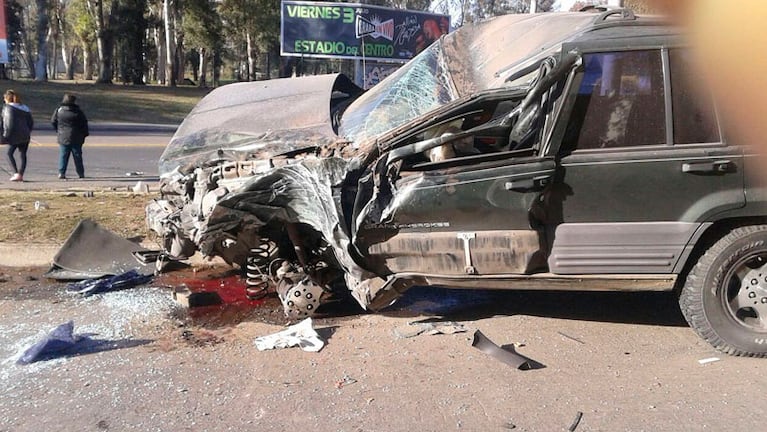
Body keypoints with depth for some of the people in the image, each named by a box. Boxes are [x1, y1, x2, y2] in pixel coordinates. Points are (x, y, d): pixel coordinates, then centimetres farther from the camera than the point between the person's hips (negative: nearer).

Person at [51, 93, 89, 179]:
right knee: (77, 156, 7)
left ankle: (61, 173, -1)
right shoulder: (78, 112, -6)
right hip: (76, 139, -1)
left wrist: (58, 131, 20)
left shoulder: (58, 110, -1)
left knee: (63, 156, 6)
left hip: (63, 138, 1)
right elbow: (84, 124, -1)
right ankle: (81, 173, 12)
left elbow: (53, 122, 6)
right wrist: (84, 135, 10)